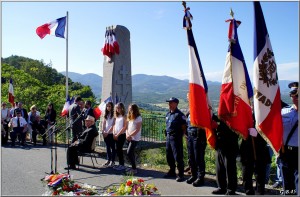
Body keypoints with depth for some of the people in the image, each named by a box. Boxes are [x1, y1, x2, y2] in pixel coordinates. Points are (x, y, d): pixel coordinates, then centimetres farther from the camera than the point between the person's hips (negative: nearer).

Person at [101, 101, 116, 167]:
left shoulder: (114, 114, -7)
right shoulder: (106, 114, 11)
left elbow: (113, 125, -11)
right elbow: (103, 123, 10)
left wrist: (108, 132, -14)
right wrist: (103, 131, -2)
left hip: (111, 133, -5)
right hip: (106, 133, 5)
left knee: (112, 147, 3)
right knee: (108, 147, 10)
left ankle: (112, 161, 9)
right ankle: (108, 160, 19)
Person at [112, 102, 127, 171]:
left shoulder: (124, 116, -8)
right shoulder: (117, 116, 13)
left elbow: (125, 127, -13)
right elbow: (114, 125, 16)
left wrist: (118, 134, -13)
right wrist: (114, 133, 2)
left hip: (122, 135, -7)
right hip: (116, 135, 7)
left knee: (119, 149, -5)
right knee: (118, 150, 8)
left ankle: (122, 165, 4)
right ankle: (120, 164, 18)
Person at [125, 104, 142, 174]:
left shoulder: (138, 118, -11)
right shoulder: (130, 117, 13)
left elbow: (137, 130, -15)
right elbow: (127, 127, 13)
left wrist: (130, 135, -13)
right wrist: (127, 134, -4)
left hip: (135, 138, -7)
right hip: (129, 138, 7)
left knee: (129, 153, -12)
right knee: (131, 153, 11)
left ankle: (134, 169, -4)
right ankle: (133, 167, 22)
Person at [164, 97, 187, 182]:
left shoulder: (179, 114, -12)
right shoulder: (168, 114, 12)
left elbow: (184, 127, -11)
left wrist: (180, 136, -8)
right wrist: (167, 134, 15)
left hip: (176, 138, -8)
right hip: (168, 137, 8)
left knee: (178, 157, -3)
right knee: (169, 156, 17)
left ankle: (180, 174, 7)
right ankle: (172, 171, 32)